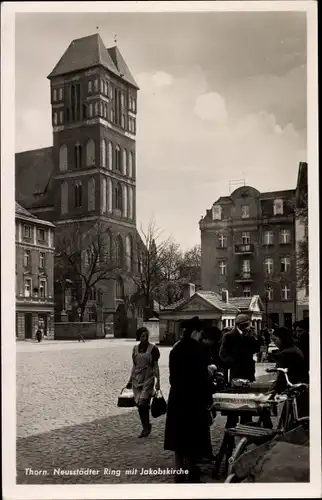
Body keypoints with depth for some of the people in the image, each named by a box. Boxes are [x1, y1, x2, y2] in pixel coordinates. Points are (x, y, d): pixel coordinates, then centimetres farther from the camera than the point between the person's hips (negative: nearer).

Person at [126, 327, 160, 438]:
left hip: (148, 379, -5)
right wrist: (130, 380, 16)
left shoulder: (153, 348, -4)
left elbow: (156, 366, -3)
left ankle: (147, 427, 2)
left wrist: (158, 381, -8)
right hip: (137, 379, 5)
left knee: (143, 403, -13)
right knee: (139, 404, 6)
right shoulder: (135, 348, 8)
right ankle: (146, 427, 19)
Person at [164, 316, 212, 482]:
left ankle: (179, 474, 22)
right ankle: (191, 474, 10)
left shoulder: (175, 349, 5)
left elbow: (173, 374, 10)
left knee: (179, 435, 14)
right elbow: (202, 377, -15)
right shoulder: (197, 348, -14)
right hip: (193, 398, -6)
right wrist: (208, 398, -6)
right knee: (192, 436, 4)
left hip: (176, 397, 6)